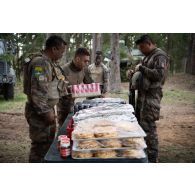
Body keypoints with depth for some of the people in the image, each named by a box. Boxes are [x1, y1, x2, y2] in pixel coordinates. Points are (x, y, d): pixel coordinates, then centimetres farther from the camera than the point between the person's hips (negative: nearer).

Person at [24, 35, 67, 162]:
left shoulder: (50, 62, 12)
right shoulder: (40, 62, -21)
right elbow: (38, 91, -27)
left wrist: (69, 91, 15)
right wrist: (46, 112, -24)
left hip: (48, 108, 10)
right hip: (39, 111, -10)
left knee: (49, 141, 22)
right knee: (40, 145, 0)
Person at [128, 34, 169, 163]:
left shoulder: (160, 56, -9)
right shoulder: (148, 57, 19)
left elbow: (159, 74, -23)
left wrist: (141, 68, -16)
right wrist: (134, 74, 8)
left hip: (151, 96, -9)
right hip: (143, 94, 10)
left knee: (148, 127, -6)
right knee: (139, 123, 14)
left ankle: (152, 157, 6)